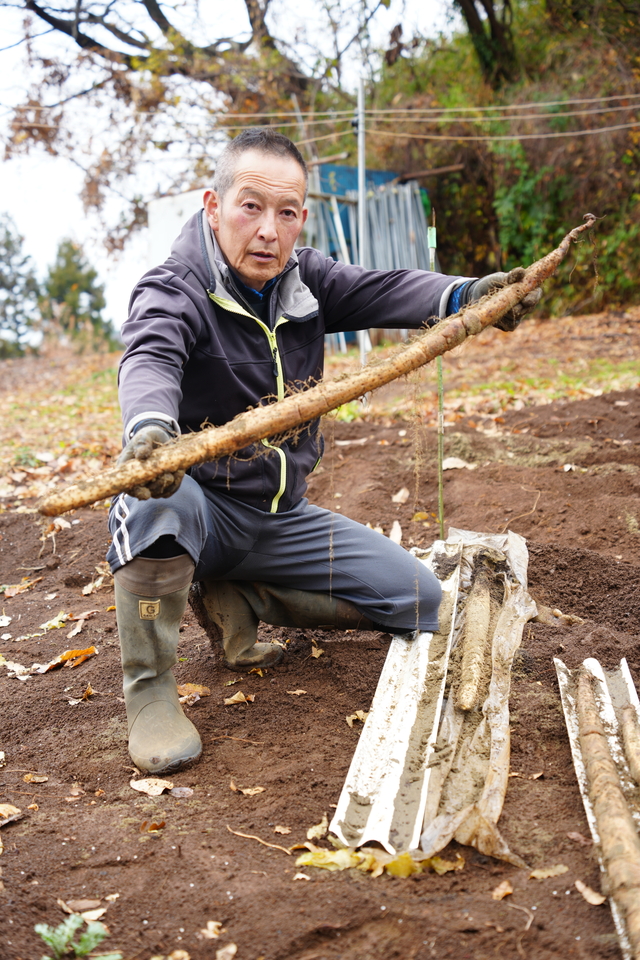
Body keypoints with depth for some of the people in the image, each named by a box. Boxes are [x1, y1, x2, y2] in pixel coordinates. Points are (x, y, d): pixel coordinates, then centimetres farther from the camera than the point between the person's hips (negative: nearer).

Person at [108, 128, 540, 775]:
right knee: (157, 500, -41)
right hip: (201, 508, -5)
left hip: (281, 518, 6)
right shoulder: (173, 291, -14)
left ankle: (236, 599, 7)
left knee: (419, 600, -2)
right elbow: (150, 360, -35)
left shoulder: (303, 280, 4)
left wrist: (464, 295, -34)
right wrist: (149, 428, -59)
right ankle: (149, 692, -22)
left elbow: (377, 291, -13)